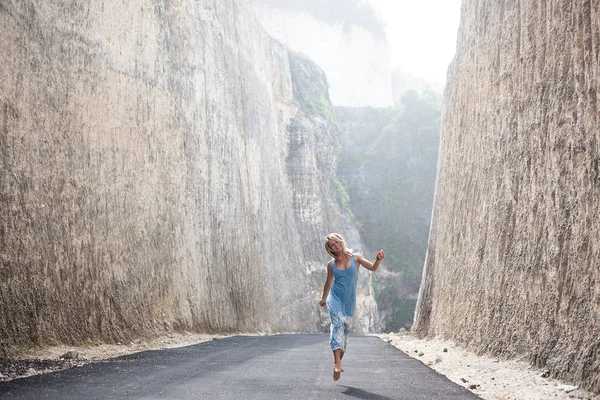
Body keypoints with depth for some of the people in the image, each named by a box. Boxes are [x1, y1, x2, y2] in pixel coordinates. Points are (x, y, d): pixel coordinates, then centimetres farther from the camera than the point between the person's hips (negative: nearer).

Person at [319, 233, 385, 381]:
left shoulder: (355, 258, 4)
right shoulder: (331, 265, 6)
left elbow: (372, 268, -5)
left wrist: (378, 259, -25)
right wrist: (324, 298, 31)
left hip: (349, 301, 1)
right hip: (335, 298, -1)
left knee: (345, 330, 6)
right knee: (337, 325, -21)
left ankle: (339, 361, 20)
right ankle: (337, 363, -31)